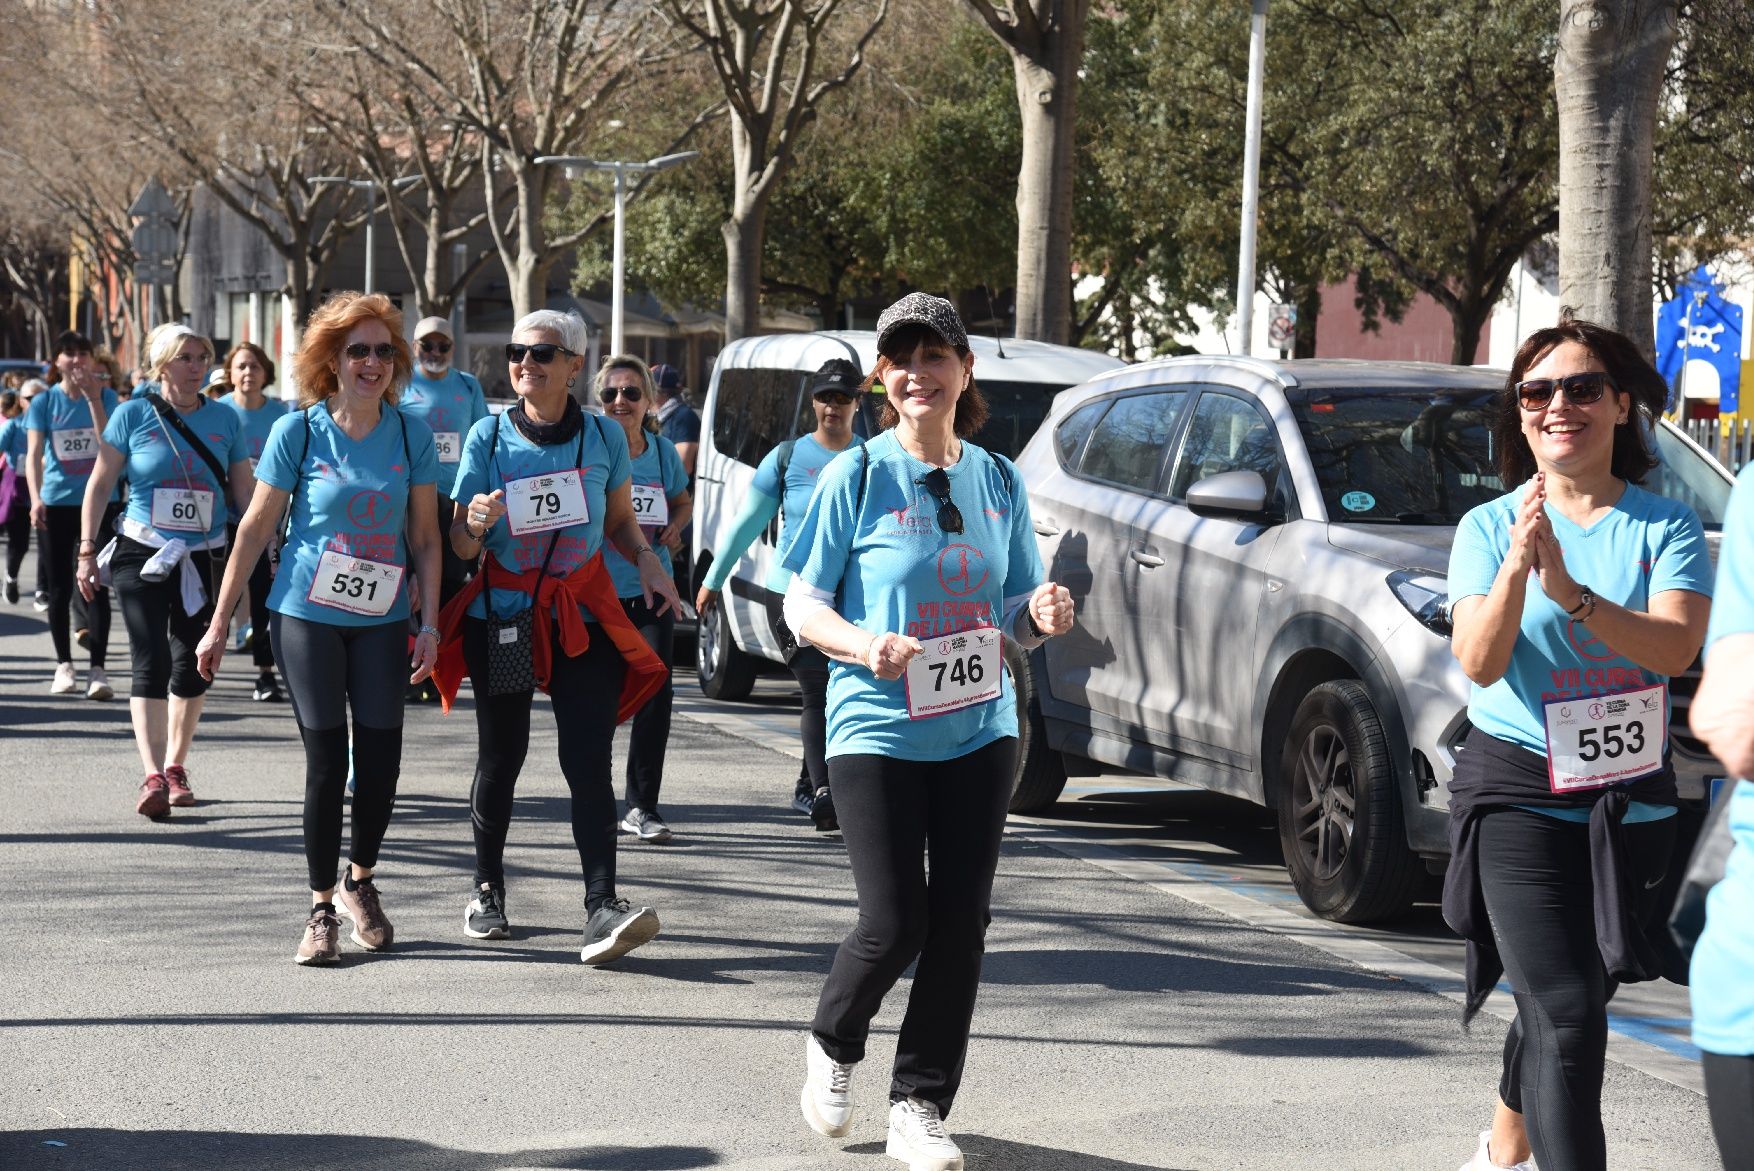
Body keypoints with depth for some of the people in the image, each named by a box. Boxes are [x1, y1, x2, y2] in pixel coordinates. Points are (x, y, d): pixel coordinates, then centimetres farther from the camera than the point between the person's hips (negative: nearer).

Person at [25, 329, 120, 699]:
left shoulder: (106, 397, 3)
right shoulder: (45, 401, 3)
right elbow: (34, 454, -4)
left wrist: (93, 398, -16)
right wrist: (35, 498, -17)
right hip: (57, 503, 1)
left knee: (97, 585, -5)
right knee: (60, 586, 6)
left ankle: (98, 669, -6)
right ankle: (64, 665, 18)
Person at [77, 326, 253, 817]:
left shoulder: (224, 420, 5)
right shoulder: (134, 414, -2)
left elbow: (245, 491, 10)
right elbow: (100, 484, 2)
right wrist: (87, 551, -1)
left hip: (203, 560, 3)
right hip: (141, 555, -3)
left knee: (193, 666, 8)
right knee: (151, 663, -13)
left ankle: (175, 766, 24)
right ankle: (153, 776, -19)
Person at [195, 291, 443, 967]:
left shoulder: (411, 436, 0)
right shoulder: (298, 431, -6)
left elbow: (426, 538, 5)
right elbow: (257, 529, -1)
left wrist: (430, 624, -1)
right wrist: (220, 623, 0)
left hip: (382, 620, 2)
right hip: (307, 616, -2)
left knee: (381, 759, 0)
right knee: (326, 761, -3)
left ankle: (359, 881, 25)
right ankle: (321, 908, 10)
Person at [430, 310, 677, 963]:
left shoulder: (603, 437, 1)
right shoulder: (489, 438, -2)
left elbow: (619, 520, 16)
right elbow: (461, 545, -3)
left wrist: (647, 560, -4)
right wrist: (478, 523, -26)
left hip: (583, 615, 0)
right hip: (501, 615, 0)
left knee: (588, 761, -11)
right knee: (500, 757, 8)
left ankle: (603, 908, -19)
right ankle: (487, 889, 27)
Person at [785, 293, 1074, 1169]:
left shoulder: (998, 481, 8)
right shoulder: (857, 477, -4)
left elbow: (1011, 618, 15)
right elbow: (801, 605, -2)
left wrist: (1042, 615, -9)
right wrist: (863, 644, -21)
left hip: (980, 729, 4)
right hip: (875, 730, -4)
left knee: (961, 920, 1)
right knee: (893, 923, -8)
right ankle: (832, 1046, 23)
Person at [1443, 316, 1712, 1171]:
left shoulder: (1665, 527, 0)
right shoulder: (1488, 528, -1)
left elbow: (1676, 647, -16)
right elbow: (1479, 662, -14)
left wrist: (1570, 591, -29)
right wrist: (1517, 566, -29)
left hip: (1630, 803, 3)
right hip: (1517, 794, -3)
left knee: (1564, 1009, 16)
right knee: (1565, 1018, -16)